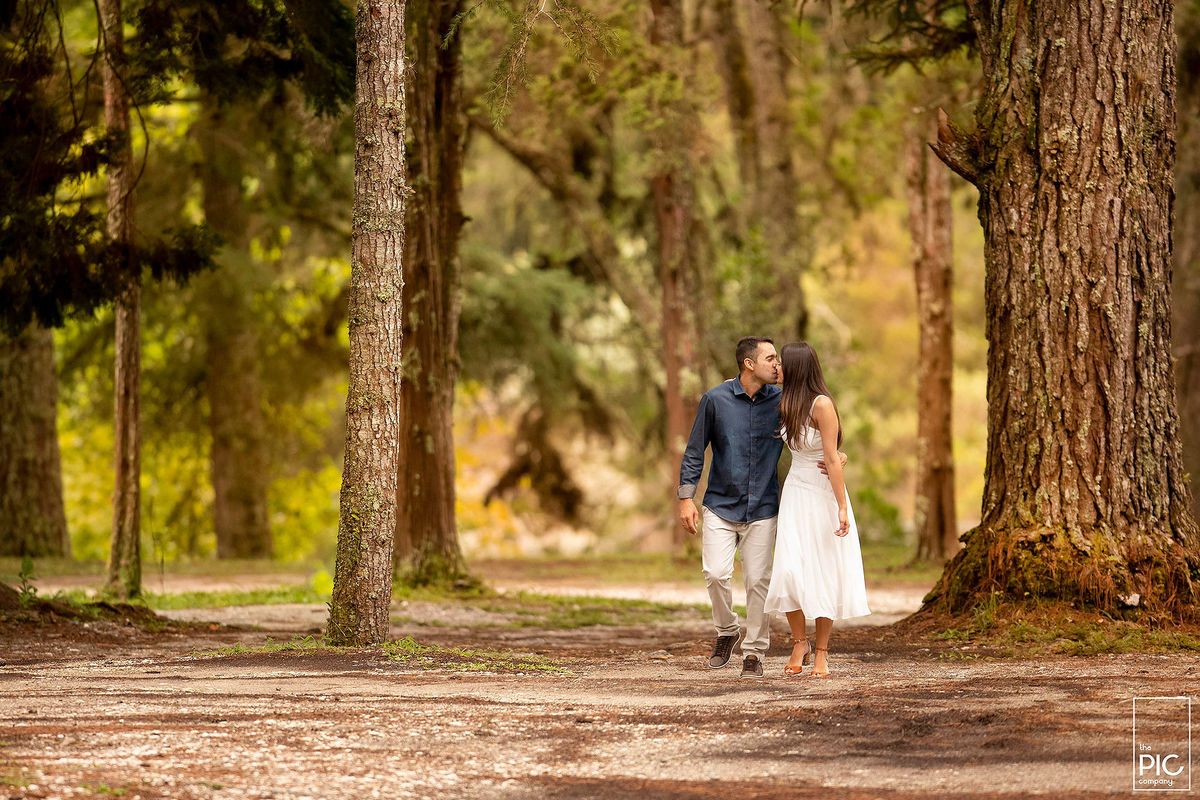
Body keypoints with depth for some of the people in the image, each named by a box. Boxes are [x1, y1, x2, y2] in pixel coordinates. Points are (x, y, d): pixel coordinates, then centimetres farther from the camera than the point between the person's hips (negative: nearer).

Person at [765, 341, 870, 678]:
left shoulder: (821, 405, -17)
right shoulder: (788, 404, 4)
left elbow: (832, 460, -19)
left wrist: (842, 508, -20)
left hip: (823, 494, -5)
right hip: (795, 493, 6)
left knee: (824, 572, -1)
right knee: (789, 570, -7)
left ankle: (822, 652, 8)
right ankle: (800, 642, 10)